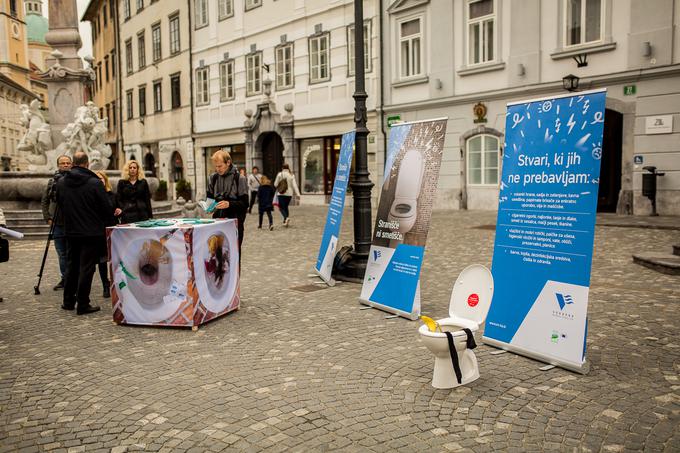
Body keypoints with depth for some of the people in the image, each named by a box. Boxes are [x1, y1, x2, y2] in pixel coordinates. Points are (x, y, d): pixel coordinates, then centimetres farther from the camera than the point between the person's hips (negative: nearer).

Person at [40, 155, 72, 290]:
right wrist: (47, 218, 3)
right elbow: (44, 201, 12)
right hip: (58, 223, 4)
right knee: (61, 253, 12)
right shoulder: (53, 181, 7)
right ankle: (64, 278, 23)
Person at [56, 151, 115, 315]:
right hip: (92, 232, -5)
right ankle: (83, 305, 3)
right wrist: (108, 224, 6)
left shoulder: (61, 183, 2)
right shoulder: (94, 183, -14)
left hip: (71, 232, 5)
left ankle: (68, 301, 26)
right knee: (86, 268, 0)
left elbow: (60, 205, 13)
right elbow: (107, 208, -11)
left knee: (72, 265, 18)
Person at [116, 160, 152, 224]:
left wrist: (150, 215, 4)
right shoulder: (122, 183, 10)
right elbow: (118, 199, 7)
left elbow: (147, 199, 9)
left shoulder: (143, 182, 10)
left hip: (142, 214, 1)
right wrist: (120, 210, -12)